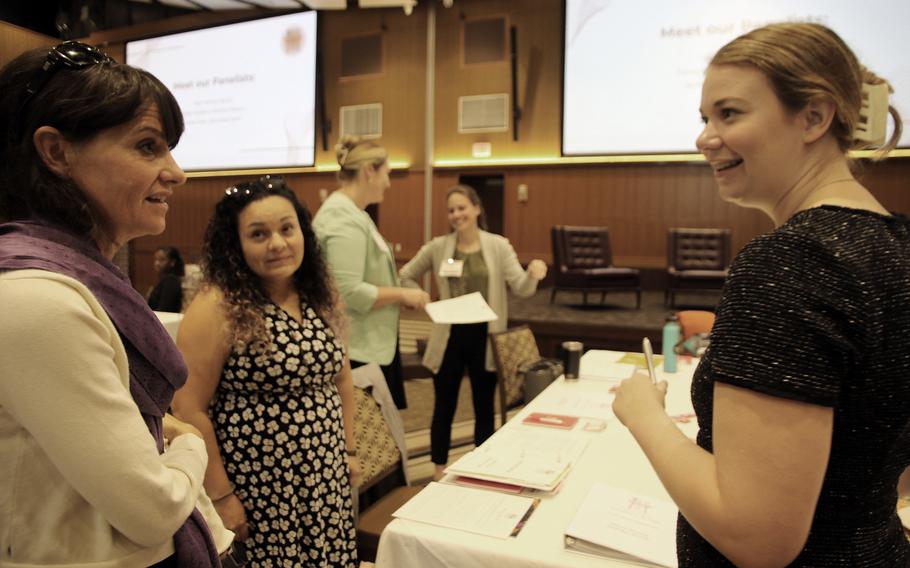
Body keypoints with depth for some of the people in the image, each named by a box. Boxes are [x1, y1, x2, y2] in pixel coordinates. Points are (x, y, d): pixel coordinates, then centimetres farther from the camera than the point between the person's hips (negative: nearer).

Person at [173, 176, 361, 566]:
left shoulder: (320, 297, 3)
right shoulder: (217, 307, -16)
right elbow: (189, 410, -15)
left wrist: (349, 450, 11)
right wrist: (220, 496, -13)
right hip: (256, 490, -5)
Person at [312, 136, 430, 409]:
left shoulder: (351, 213, 13)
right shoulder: (343, 218, -20)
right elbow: (350, 293, -26)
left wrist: (400, 296, 10)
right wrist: (402, 294, -15)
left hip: (371, 345, 10)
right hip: (356, 350, -10)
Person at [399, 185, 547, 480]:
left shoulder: (498, 246, -3)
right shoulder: (437, 247, -2)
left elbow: (521, 288, -11)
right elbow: (405, 277, 9)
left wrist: (533, 274, -34)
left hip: (485, 336, 0)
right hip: (449, 336, 0)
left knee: (484, 408, 14)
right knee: (444, 409, 12)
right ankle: (440, 472, 30)